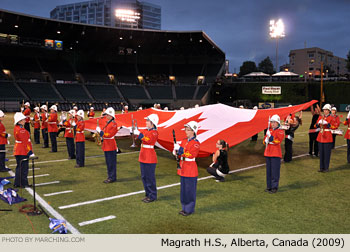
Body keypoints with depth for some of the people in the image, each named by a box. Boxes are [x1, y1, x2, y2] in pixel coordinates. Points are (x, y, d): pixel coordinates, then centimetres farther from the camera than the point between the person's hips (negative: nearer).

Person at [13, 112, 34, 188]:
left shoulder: (16, 128, 12)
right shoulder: (21, 130, -19)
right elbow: (25, 142, -21)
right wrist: (30, 152, -18)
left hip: (18, 151, 10)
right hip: (22, 152, -10)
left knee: (19, 167, 16)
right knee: (24, 167, -2)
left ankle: (17, 183, 23)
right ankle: (24, 183, 5)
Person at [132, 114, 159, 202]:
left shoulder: (154, 132, -11)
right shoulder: (145, 131, 13)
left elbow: (148, 140, -26)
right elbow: (140, 136, 8)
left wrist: (139, 134, -30)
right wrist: (135, 132, -9)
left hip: (150, 158, -8)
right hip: (143, 156, 8)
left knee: (150, 178, -1)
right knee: (144, 177, 13)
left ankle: (152, 196, 10)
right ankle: (148, 194, 25)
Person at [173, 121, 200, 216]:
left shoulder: (196, 143, -12)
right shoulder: (184, 141, 11)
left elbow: (191, 154, -24)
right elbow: (179, 152, 8)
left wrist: (180, 149, -28)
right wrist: (176, 151, -15)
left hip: (191, 169, -7)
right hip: (183, 168, 8)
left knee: (190, 190, 1)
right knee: (183, 189, 14)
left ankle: (190, 209, 12)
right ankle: (184, 207, 26)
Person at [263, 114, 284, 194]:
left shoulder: (280, 132, -3)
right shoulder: (269, 130, 15)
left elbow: (277, 141, -15)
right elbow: (264, 141, 17)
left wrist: (270, 136, -22)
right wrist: (266, 141, -5)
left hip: (276, 154, -6)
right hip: (268, 153, 6)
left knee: (275, 171, -5)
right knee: (268, 170, 10)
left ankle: (274, 187, 1)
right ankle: (269, 186, 18)